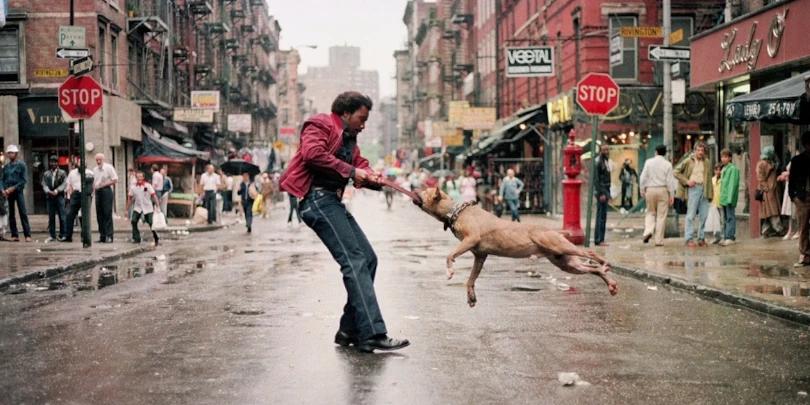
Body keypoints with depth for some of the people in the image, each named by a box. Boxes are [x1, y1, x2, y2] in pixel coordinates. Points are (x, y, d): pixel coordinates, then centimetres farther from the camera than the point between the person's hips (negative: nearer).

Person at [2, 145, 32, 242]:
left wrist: (13, 188, -14)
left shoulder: (21, 164, -1)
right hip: (8, 193, 5)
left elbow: (24, 180, -7)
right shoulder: (6, 166, 12)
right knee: (11, 214, 5)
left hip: (18, 191, -5)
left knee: (23, 213, -8)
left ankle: (27, 235, -9)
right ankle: (14, 235, 9)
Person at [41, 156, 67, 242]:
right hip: (49, 197, 2)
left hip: (59, 196, -2)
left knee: (62, 216, -4)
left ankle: (62, 235, 1)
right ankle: (52, 235, 6)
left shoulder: (62, 173, 8)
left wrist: (57, 191, -17)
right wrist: (49, 191, -15)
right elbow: (44, 184, 5)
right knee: (51, 217, 2)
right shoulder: (46, 174, 15)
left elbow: (64, 183, -3)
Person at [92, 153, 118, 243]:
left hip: (106, 191, -6)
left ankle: (109, 236, -9)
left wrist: (103, 184, -13)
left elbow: (115, 180, -8)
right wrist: (93, 188, 6)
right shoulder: (95, 169, 15)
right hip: (98, 192, 6)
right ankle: (102, 236, 11)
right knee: (99, 215, 6)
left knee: (107, 214, -9)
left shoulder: (109, 167, -4)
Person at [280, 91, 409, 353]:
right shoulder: (320, 125, -1)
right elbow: (313, 153, -19)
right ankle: (373, 334, -23)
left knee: (368, 259, 7)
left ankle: (350, 331, 11)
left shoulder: (349, 138, 29)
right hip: (318, 198, -10)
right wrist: (350, 171, -16)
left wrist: (370, 176, -4)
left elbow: (360, 163, 20)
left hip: (333, 201, 10)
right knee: (354, 261, -18)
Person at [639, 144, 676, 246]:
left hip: (650, 189, 1)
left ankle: (648, 231, -9)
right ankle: (659, 240, 2)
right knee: (661, 215, 3)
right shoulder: (667, 164, -3)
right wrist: (672, 195, 0)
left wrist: (642, 190, 10)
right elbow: (670, 181, -4)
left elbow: (643, 177, 0)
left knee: (650, 212, 16)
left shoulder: (649, 162, 0)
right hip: (663, 190, -1)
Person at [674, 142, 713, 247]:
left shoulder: (707, 162, 12)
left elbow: (709, 178, 13)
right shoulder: (688, 161, 1)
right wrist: (687, 181, -7)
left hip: (704, 189, 4)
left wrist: (711, 191, 5)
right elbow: (676, 172, 2)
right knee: (691, 215, -5)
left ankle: (701, 238, 12)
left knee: (703, 215, 4)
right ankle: (689, 239, -4)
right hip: (693, 188, -4)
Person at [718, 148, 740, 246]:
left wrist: (730, 198, -22)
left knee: (730, 217, -7)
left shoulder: (733, 169, -9)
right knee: (725, 219, 12)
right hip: (724, 198, 9)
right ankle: (725, 237, 16)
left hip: (729, 198, -9)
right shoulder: (724, 169, 18)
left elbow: (733, 184, -16)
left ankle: (730, 237, -7)